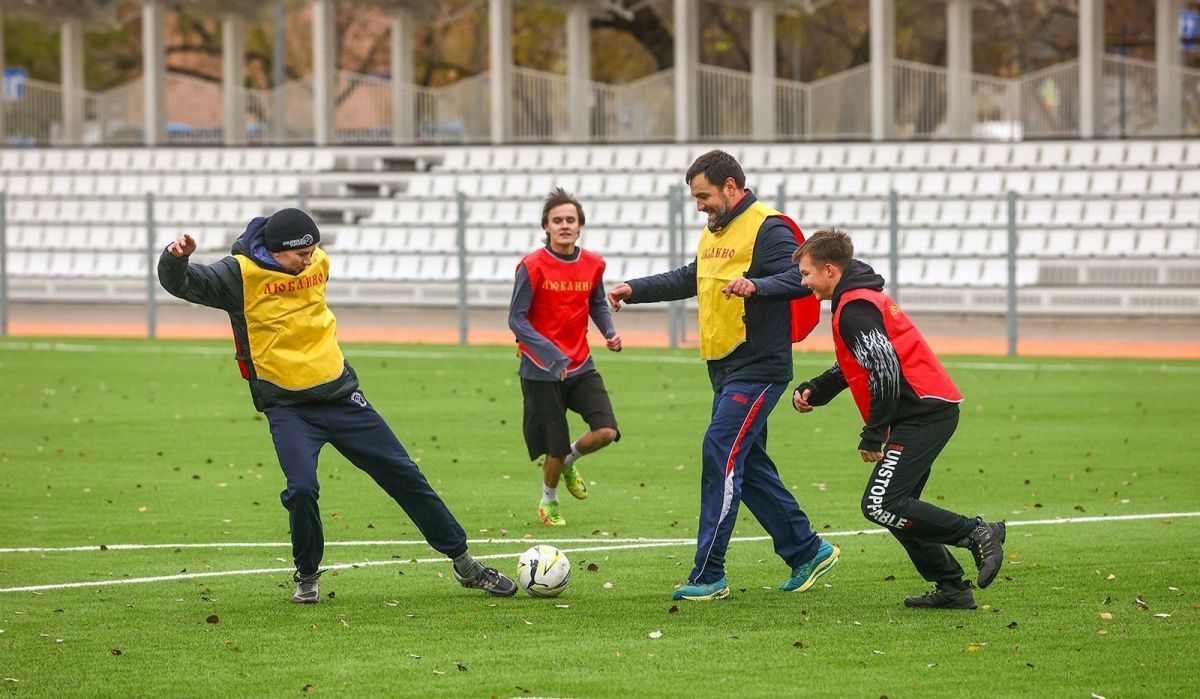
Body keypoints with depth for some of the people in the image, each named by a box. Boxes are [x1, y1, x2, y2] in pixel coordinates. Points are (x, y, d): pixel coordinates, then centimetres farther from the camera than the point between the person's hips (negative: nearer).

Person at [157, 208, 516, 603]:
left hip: (341, 396, 4)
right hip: (287, 406, -4)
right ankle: (307, 577, 4)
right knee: (302, 489, -23)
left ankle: (464, 564, 17)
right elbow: (178, 283, -18)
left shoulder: (318, 262, 3)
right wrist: (176, 258, -37)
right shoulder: (240, 274, -11)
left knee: (405, 476, 5)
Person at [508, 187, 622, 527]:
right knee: (555, 447, 0)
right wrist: (552, 354, -22)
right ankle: (548, 501, 30)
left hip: (580, 365, 4)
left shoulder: (593, 264, 2)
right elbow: (517, 319, -12)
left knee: (606, 431, -13)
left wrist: (609, 332, -2)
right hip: (541, 371, -4)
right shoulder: (532, 266, -12)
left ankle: (569, 460, 21)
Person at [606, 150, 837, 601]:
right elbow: (687, 280, 30)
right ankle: (807, 552, 22)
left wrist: (756, 286, -39)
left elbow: (799, 277, -23)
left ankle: (709, 575, -14)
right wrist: (635, 290, 20)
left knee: (721, 455, -14)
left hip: (758, 369, -10)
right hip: (725, 369, 10)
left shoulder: (766, 229, -12)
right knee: (749, 466, 12)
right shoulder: (714, 233, 17)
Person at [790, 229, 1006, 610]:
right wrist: (813, 392, 13)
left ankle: (977, 534, -12)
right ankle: (951, 589, 11)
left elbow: (885, 372, -21)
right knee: (896, 507, 13)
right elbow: (854, 367, 30)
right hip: (934, 410, 11)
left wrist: (872, 435, -15)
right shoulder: (862, 299, 21)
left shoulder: (854, 309, -13)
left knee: (881, 505, -15)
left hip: (923, 412, -11)